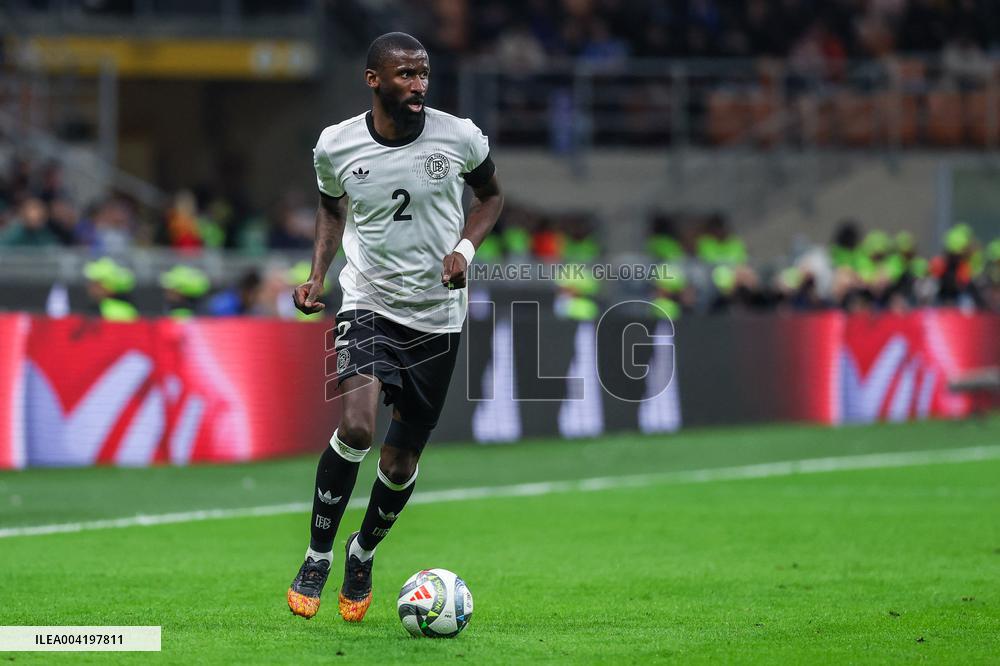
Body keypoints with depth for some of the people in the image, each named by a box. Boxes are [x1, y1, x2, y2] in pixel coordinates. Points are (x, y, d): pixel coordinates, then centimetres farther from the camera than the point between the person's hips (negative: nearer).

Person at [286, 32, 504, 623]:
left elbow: (491, 195, 11)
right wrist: (318, 273, 1)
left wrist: (465, 247, -7)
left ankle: (363, 556, 35)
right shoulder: (336, 145, -6)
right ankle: (317, 557, -7)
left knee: (402, 457, 6)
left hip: (438, 314, 1)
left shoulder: (460, 137, -8)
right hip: (369, 303, -1)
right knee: (356, 424, -26)